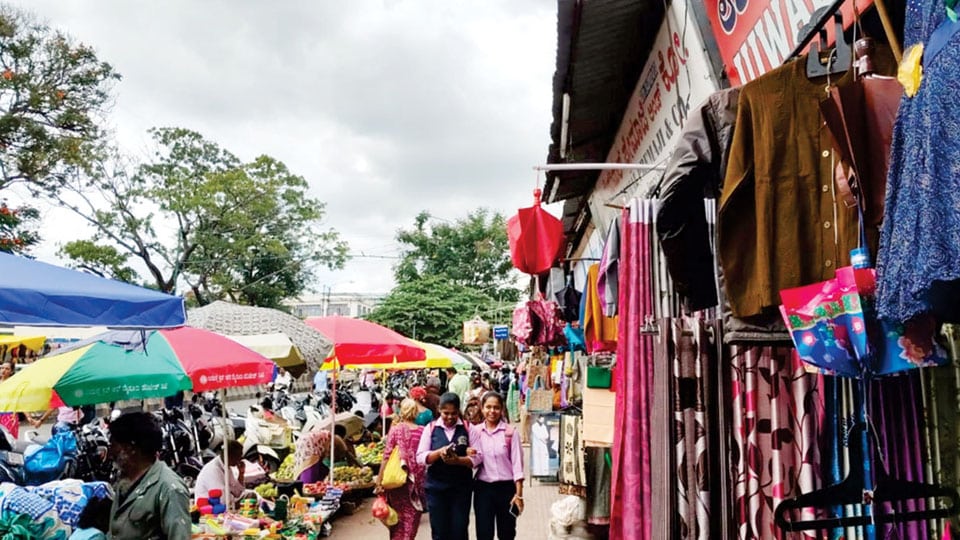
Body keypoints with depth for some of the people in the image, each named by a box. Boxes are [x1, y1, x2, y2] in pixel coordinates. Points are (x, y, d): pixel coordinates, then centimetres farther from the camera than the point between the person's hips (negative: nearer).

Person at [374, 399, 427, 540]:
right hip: (417, 481, 0)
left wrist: (379, 480, -4)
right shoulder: (423, 432, -2)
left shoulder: (395, 429, -4)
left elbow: (387, 456, -7)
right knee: (412, 519, 10)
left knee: (398, 518, 14)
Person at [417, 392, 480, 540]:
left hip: (461, 487, 0)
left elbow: (477, 457, -4)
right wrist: (439, 452, -20)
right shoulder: (431, 428, 1)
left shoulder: (467, 428, 0)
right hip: (436, 487, 1)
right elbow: (420, 457, -2)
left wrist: (458, 460, -22)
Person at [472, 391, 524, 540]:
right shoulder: (475, 431, 1)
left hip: (506, 487, -1)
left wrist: (519, 494, -8)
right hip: (483, 488, 1)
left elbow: (517, 463, -5)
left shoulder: (510, 432, -4)